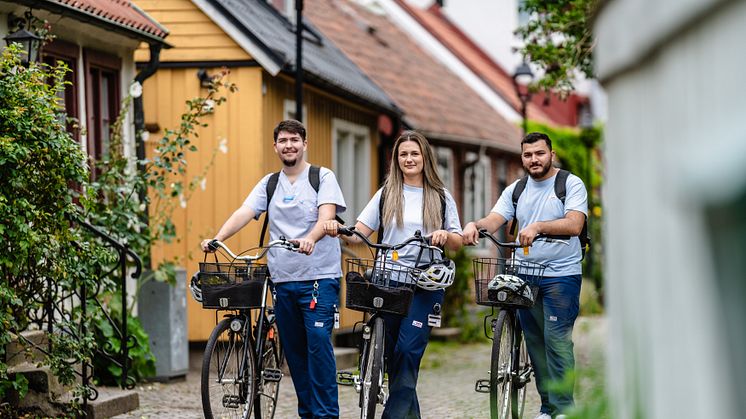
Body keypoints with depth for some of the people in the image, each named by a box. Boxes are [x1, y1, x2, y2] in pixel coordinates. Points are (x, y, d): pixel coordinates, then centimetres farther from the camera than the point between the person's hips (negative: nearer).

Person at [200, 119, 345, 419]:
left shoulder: (323, 177, 1)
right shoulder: (269, 184, 14)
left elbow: (327, 214, -15)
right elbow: (244, 212, 0)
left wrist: (311, 238, -36)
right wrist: (217, 239, -18)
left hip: (319, 276, -5)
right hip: (283, 279, 5)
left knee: (318, 341, -15)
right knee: (293, 349, 8)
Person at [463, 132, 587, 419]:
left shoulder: (571, 184, -2)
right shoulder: (516, 190, 12)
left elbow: (574, 224, -17)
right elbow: (494, 220, -1)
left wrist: (538, 226, -32)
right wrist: (474, 225, -24)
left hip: (561, 275, -5)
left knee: (557, 340, -12)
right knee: (534, 341, 7)